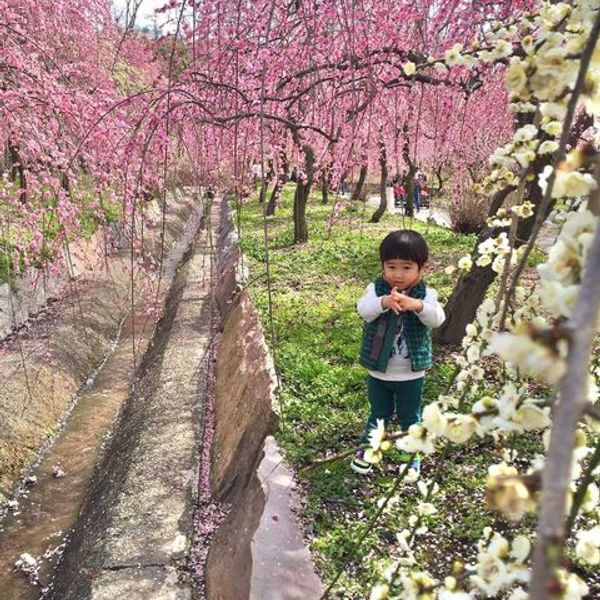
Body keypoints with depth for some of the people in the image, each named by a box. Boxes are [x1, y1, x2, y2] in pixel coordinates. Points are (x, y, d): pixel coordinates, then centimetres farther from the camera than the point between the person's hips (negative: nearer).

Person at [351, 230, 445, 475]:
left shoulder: (426, 294, -12)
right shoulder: (376, 289, -11)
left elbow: (437, 319, -29)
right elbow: (363, 309, -30)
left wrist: (418, 305, -50)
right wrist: (384, 302, -51)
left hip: (411, 374, 0)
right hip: (379, 372, 0)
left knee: (410, 416, 19)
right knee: (379, 414, 20)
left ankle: (411, 454, 41)